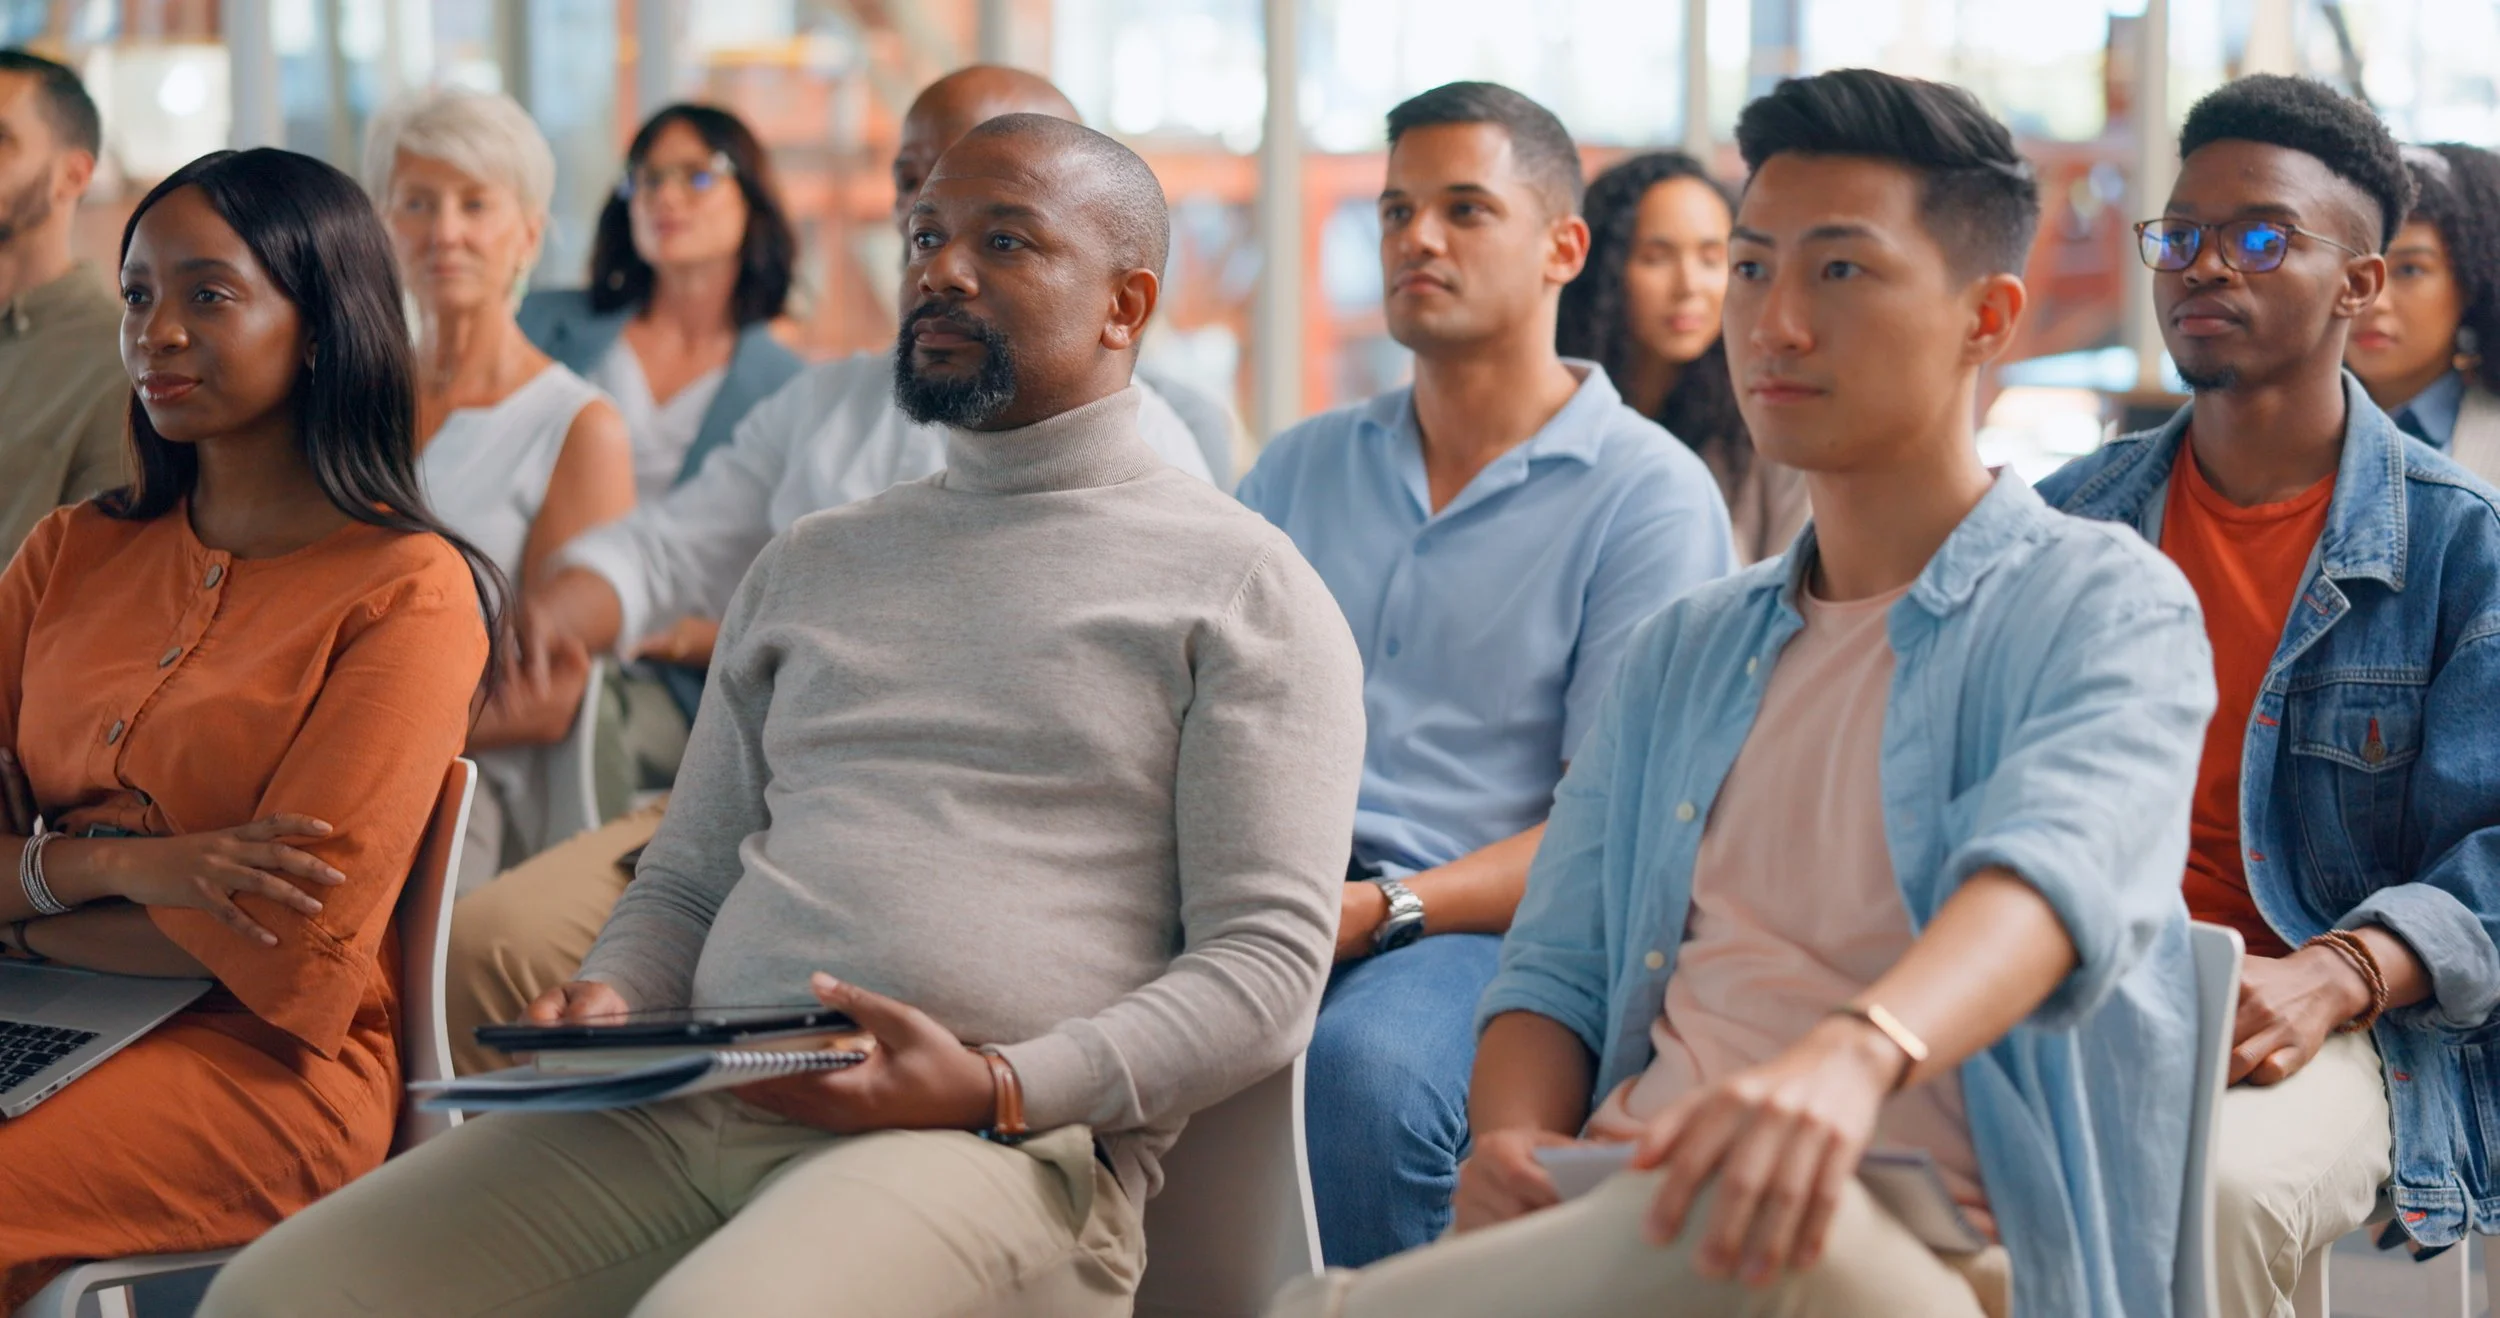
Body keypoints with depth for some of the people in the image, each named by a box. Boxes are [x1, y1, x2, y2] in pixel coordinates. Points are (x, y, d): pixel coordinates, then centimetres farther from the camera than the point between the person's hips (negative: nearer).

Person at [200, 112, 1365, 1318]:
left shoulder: (1239, 585, 8)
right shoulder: (809, 566, 27)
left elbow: (1267, 964, -1)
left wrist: (995, 1090, -15)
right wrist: (609, 1004, 3)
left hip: (1004, 1141, -5)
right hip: (689, 1109, 6)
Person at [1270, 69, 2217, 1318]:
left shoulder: (2106, 606, 4)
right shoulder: (1682, 653, 26)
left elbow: (2064, 871, -18)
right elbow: (1559, 965, 20)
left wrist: (1854, 1059, -40)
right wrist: (1508, 1145, -6)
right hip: (1633, 1211, 4)